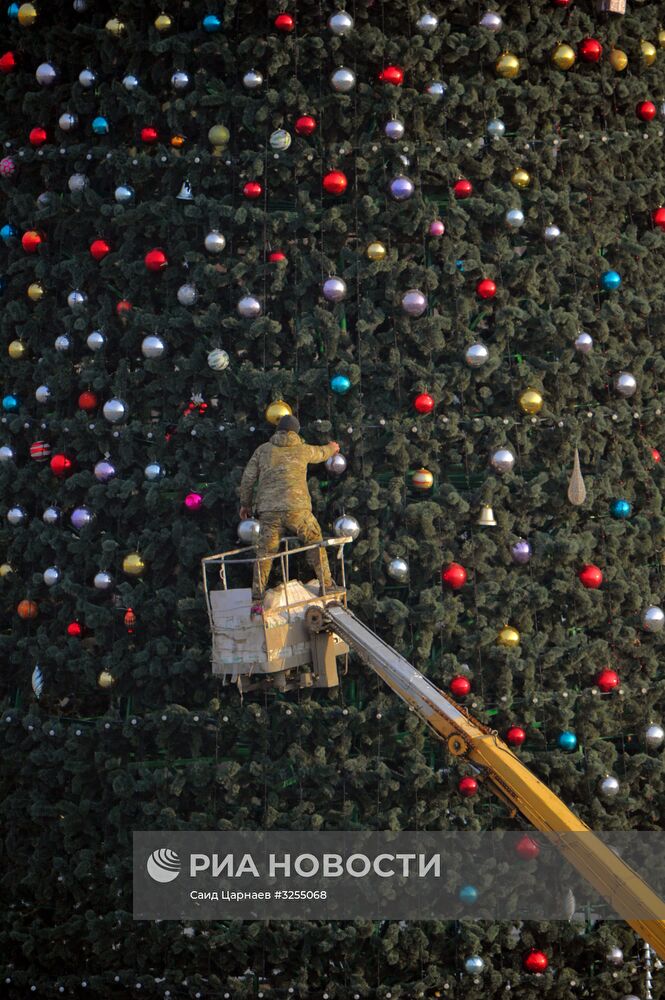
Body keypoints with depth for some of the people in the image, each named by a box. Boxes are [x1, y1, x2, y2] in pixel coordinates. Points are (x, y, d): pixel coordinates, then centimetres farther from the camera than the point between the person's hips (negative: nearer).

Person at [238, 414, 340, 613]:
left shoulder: (263, 450, 12)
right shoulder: (302, 450, 12)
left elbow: (248, 479, 10)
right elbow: (320, 453, 34)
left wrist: (245, 503, 23)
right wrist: (331, 448, 58)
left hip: (269, 511, 1)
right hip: (296, 508, -1)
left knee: (264, 555, 3)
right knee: (315, 544, 20)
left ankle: (257, 601, -4)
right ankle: (326, 585, 22)